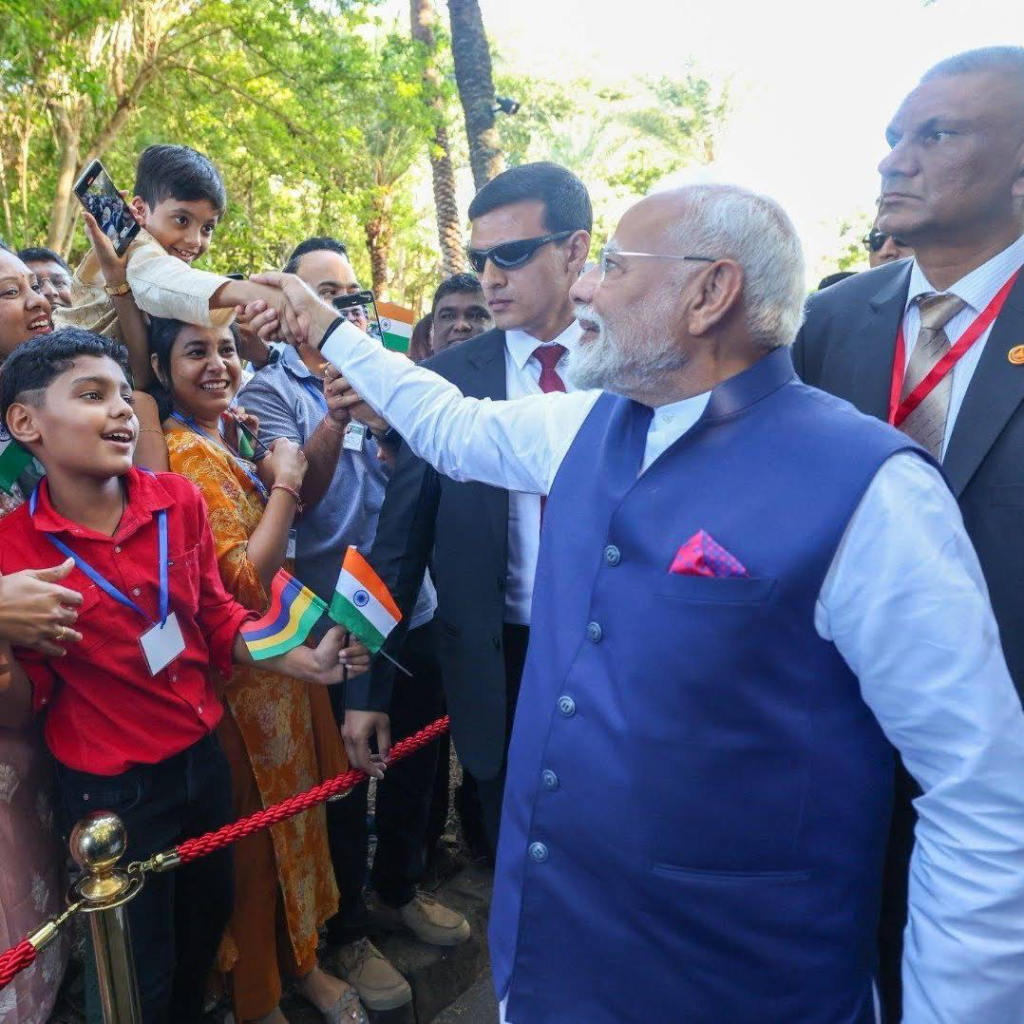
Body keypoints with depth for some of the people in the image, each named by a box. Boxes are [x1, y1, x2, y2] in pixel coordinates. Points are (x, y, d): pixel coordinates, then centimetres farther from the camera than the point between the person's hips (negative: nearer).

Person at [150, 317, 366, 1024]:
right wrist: (283, 481, -18)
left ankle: (301, 957, 42)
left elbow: (298, 505, 15)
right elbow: (244, 581, -25)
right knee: (258, 830, 10)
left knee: (295, 807, 20)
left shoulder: (233, 435, 5)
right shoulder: (187, 454, -21)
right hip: (245, 668, -8)